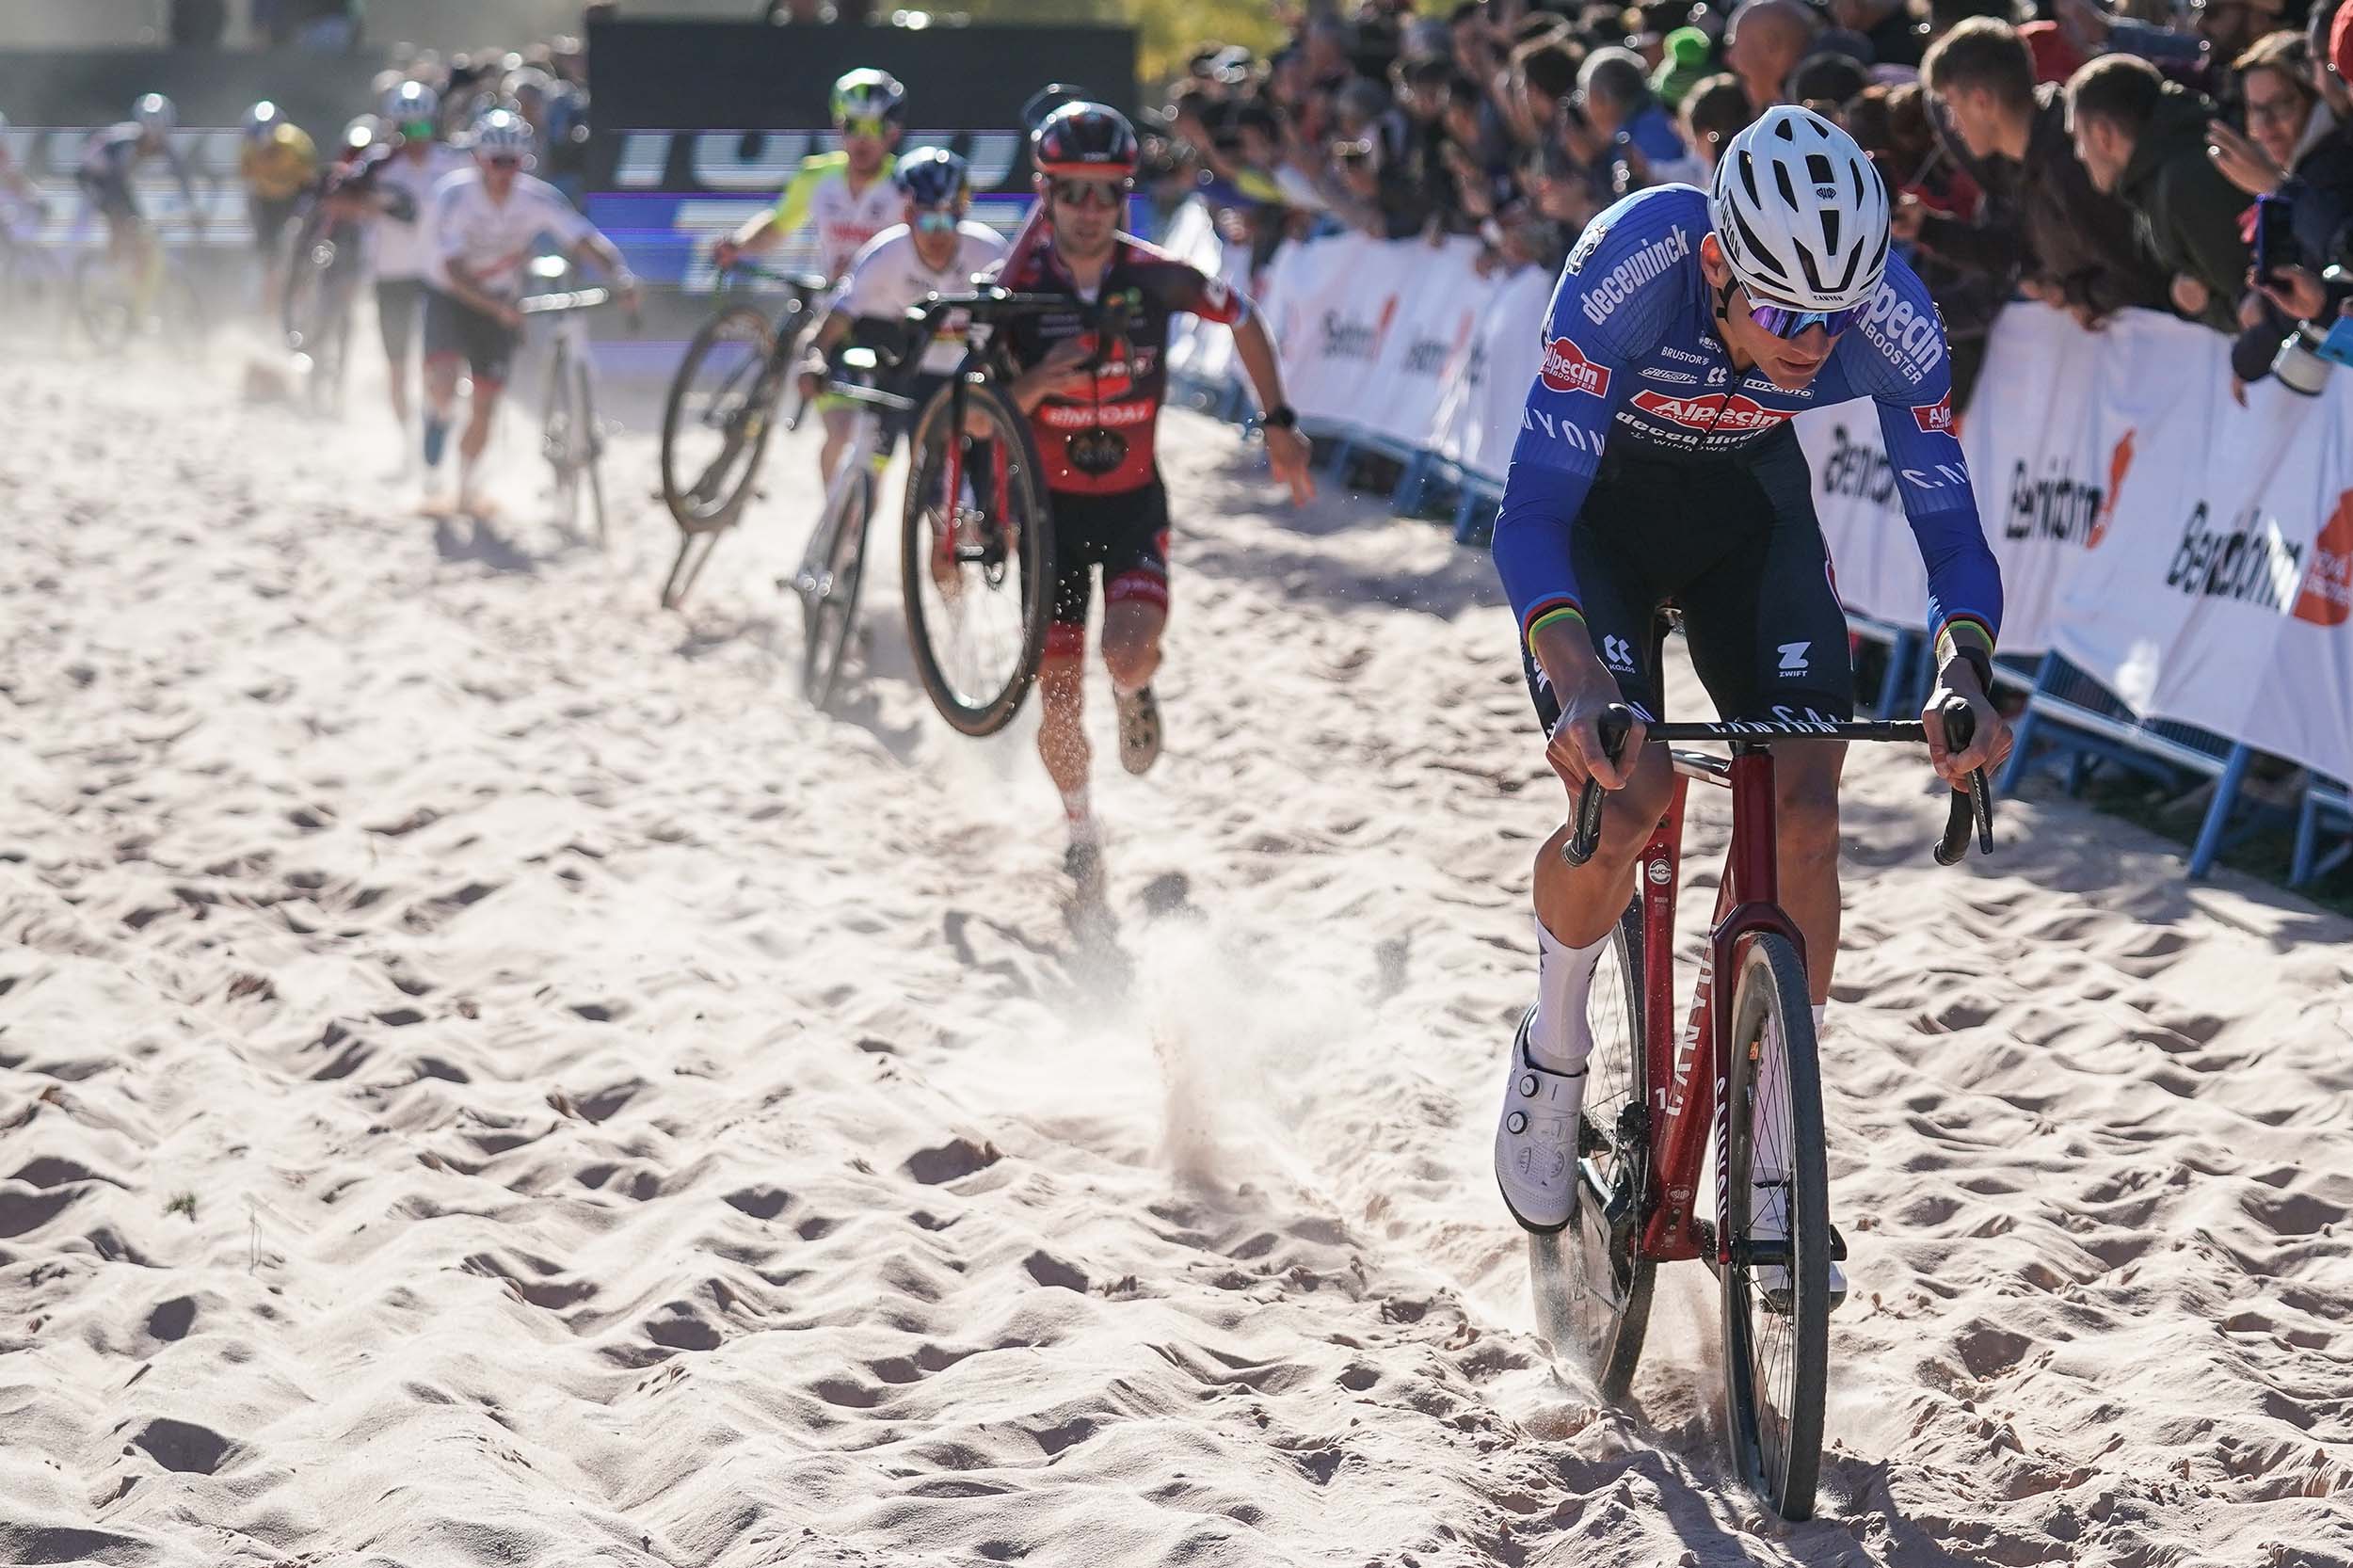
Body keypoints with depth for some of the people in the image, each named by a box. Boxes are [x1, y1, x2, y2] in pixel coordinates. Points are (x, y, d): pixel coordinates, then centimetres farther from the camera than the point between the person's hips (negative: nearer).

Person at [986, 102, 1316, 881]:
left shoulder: (1154, 277, -13)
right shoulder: (1020, 289, -13)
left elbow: (1244, 320, 7)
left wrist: (1279, 423, 5)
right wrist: (1036, 383, -30)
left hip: (1134, 502, 0)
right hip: (1051, 503, 0)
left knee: (1128, 652, -25)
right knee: (1059, 699, 0)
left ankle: (1134, 691, 15)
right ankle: (1080, 833, 27)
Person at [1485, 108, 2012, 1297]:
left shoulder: (1889, 312, -30)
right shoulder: (1632, 265, -38)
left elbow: (1949, 522, -22)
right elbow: (1532, 512, -39)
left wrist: (1963, 674, -43)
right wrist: (1580, 686, -55)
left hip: (1747, 499, 3)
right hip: (1595, 498, -3)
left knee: (1805, 810, -15)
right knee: (1624, 798, -22)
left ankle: (1769, 1164, -1)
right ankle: (1552, 1052, 9)